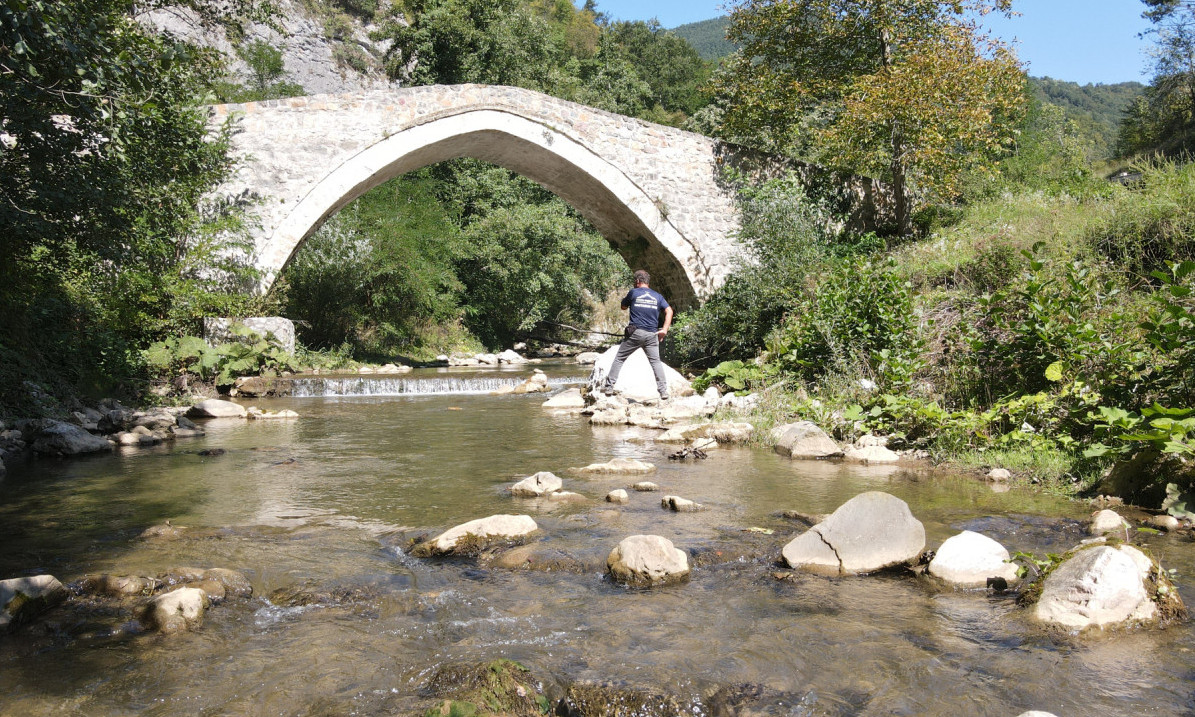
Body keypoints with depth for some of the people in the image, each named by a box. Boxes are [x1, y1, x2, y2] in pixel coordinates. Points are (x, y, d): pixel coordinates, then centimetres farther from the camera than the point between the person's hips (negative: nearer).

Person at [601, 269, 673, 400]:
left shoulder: (633, 293, 3)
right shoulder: (657, 296, 11)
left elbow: (623, 307, 17)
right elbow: (669, 311, 4)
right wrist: (664, 330, 0)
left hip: (635, 332, -2)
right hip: (652, 334, 3)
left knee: (619, 358, 7)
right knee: (656, 361, 6)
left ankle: (609, 386, 5)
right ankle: (663, 391, -1)